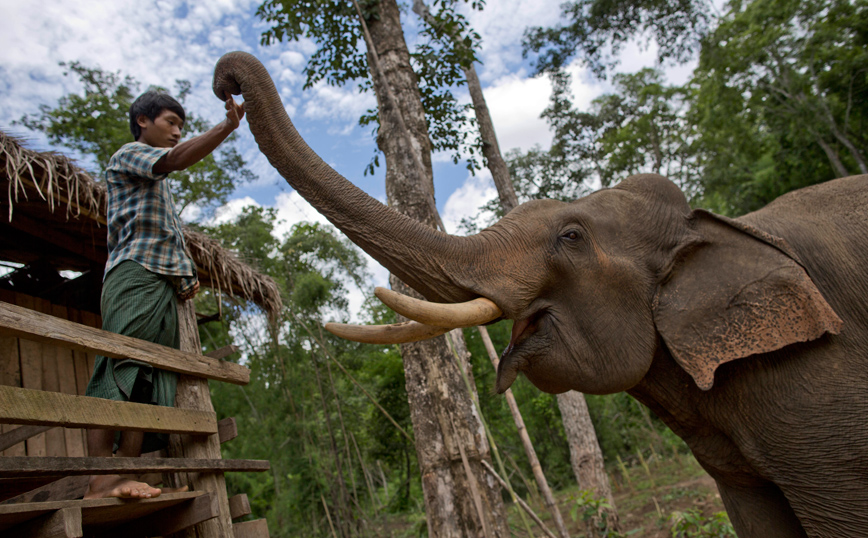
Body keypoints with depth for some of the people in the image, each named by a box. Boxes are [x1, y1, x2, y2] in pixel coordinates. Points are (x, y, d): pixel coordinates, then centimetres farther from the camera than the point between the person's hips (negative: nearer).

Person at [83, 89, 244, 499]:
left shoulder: (159, 188, 35)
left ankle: (125, 476, -5)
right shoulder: (128, 154, 10)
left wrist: (184, 281, 13)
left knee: (149, 382, -2)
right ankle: (101, 479, -22)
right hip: (135, 275, -9)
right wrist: (228, 125, -23)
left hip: (163, 285, 9)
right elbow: (175, 159, -13)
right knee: (120, 371, -18)